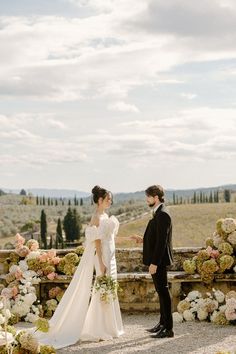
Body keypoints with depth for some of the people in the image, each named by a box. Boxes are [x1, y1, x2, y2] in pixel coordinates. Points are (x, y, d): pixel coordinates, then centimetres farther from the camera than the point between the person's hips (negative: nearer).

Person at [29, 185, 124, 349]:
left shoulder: (104, 216, 13)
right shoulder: (97, 217, -15)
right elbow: (97, 242, -19)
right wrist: (101, 263, -22)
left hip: (109, 257, 9)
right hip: (102, 258, -9)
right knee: (102, 293, -4)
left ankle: (107, 328, 21)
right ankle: (100, 330, 3)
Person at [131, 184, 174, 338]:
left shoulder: (162, 214, -18)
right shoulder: (159, 213, 13)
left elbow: (162, 240, -23)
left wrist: (154, 263, -23)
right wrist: (143, 239, 12)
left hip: (159, 260, -10)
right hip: (157, 260, 10)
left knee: (163, 291, -5)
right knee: (161, 291, 16)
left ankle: (168, 328, -1)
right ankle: (162, 323, 26)